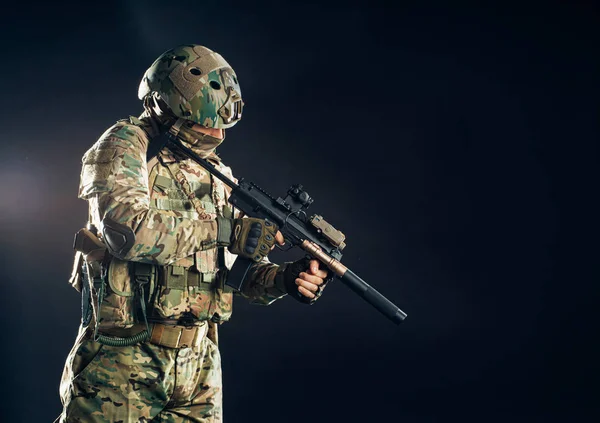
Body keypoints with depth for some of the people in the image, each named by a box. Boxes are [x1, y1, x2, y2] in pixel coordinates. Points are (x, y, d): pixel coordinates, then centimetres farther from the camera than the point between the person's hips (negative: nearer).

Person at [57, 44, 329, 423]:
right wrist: (234, 233, -20)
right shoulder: (127, 145, -5)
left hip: (199, 363, 6)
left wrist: (288, 278, -9)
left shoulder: (217, 175, 13)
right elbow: (128, 228, -24)